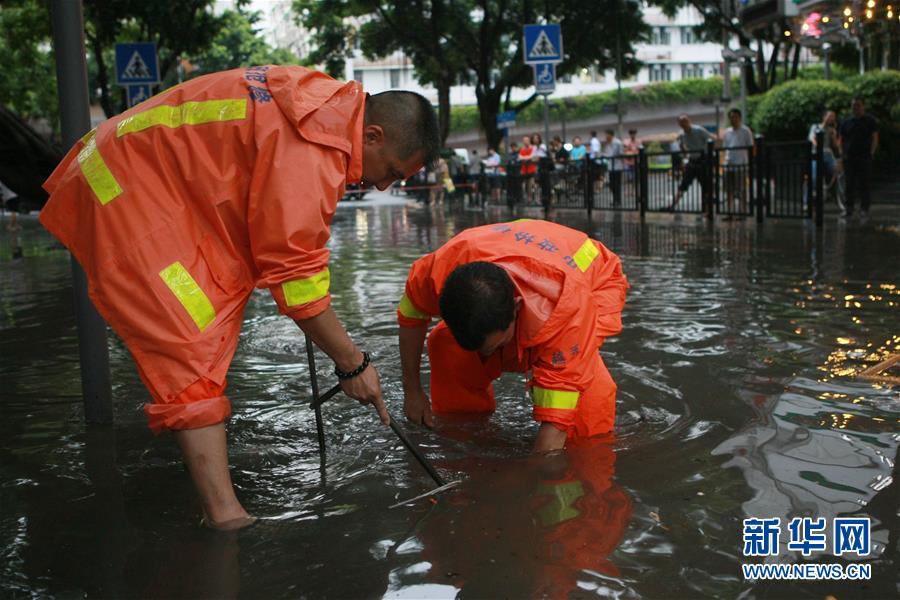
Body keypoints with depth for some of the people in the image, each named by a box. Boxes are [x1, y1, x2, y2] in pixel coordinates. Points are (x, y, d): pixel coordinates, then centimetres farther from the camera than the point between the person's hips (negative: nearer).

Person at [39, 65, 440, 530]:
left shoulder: (330, 102, 2)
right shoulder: (307, 153, -27)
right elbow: (295, 275, -24)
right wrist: (352, 364, -14)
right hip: (125, 203, -11)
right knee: (195, 353, -14)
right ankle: (224, 514, -14)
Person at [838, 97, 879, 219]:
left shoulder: (870, 121, 5)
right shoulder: (846, 122, 13)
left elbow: (875, 139, 3)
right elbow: (841, 139, 16)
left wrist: (871, 153, -7)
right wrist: (842, 154, 4)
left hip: (864, 158, -3)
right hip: (849, 157, 3)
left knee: (864, 184, -4)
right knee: (849, 184, 2)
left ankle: (864, 209, 0)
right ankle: (849, 208, 7)